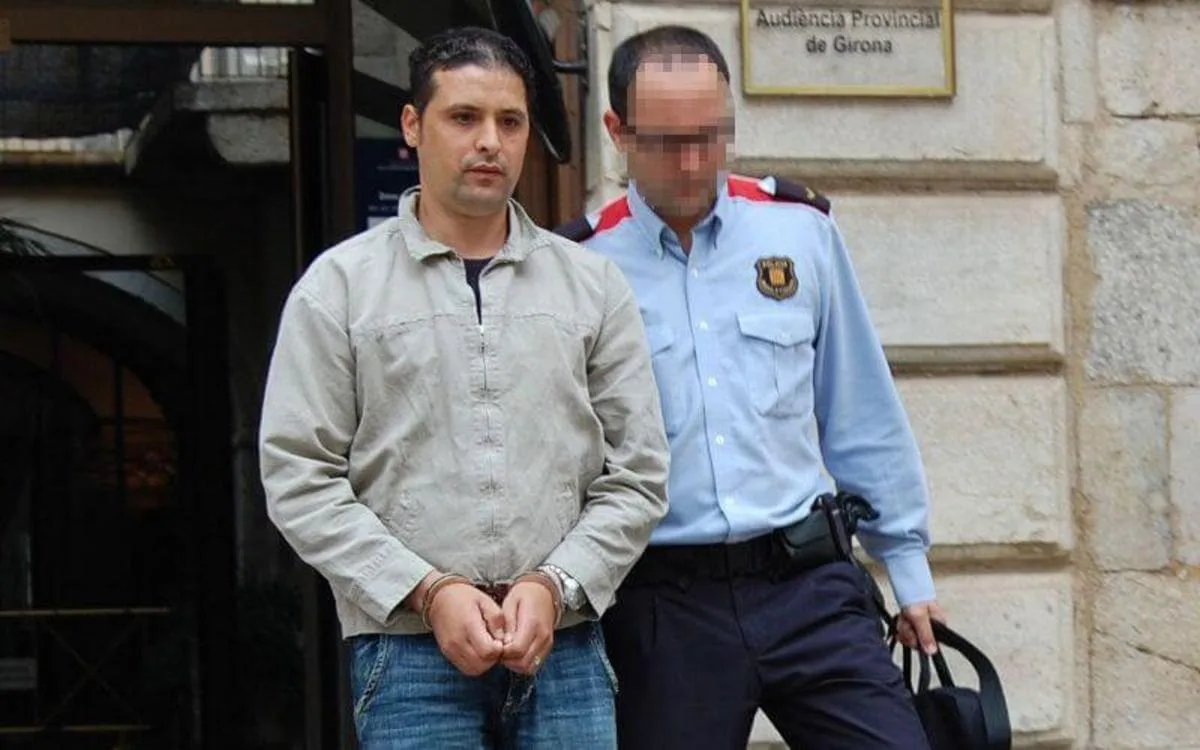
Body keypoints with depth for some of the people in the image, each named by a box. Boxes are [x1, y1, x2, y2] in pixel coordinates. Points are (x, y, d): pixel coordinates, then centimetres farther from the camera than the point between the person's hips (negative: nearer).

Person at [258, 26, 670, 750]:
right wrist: (429, 592, -9)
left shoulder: (595, 285, 11)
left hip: (564, 654, 2)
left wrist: (553, 586, -6)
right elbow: (299, 479, 0)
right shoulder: (340, 285, 5)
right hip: (409, 655, -2)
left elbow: (638, 474, 9)